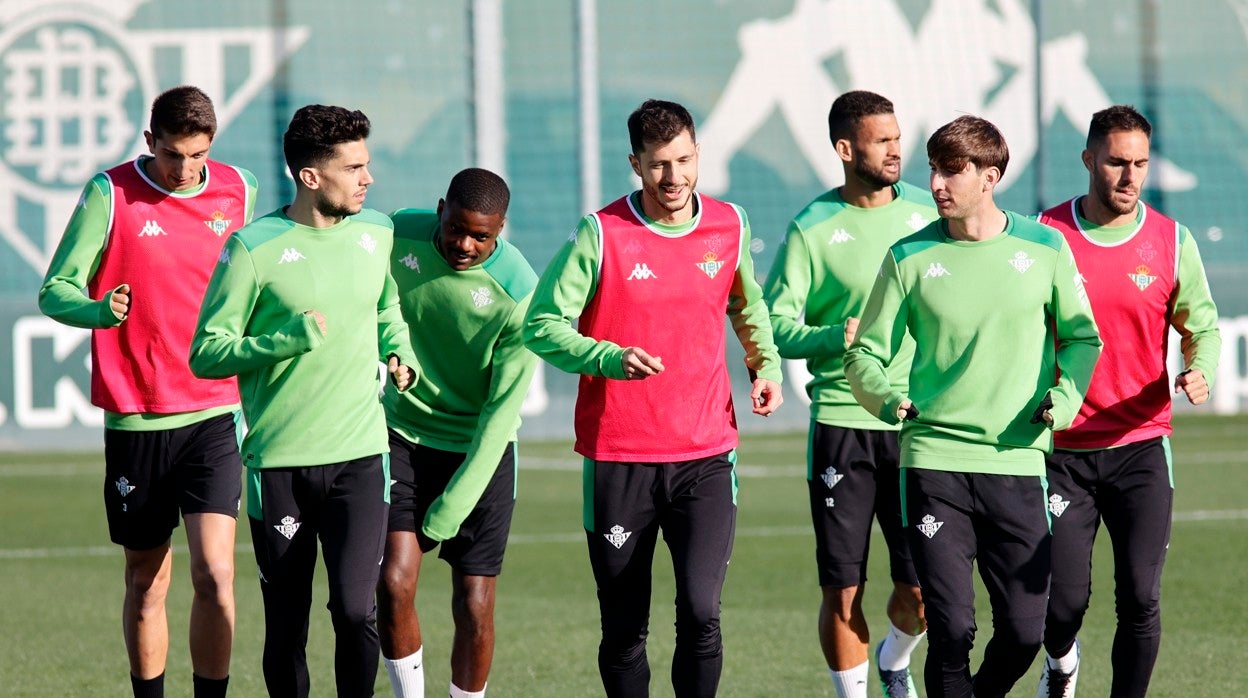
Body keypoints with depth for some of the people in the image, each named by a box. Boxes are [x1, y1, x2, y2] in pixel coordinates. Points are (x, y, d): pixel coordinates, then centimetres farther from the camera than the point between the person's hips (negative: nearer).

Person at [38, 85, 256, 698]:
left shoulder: (238, 191, 5)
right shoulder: (110, 194, -5)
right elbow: (55, 291, -6)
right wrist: (99, 311, -26)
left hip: (214, 414, 1)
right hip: (134, 417, -1)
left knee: (215, 574, -13)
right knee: (146, 582, 8)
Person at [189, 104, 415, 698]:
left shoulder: (378, 233, 7)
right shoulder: (254, 248, -8)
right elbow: (207, 355, -8)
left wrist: (399, 353, 8)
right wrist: (291, 338, -19)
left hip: (360, 455, 2)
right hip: (278, 463, -2)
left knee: (356, 609, -14)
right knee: (286, 629, 5)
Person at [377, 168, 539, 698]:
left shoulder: (518, 291, -18)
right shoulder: (399, 235, -9)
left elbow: (504, 407, -17)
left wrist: (454, 504, -19)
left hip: (479, 450, -2)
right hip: (401, 435, 2)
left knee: (474, 606, -2)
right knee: (394, 583, -14)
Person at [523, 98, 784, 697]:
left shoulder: (730, 225, 5)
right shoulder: (600, 234, -6)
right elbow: (543, 323, -5)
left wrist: (766, 363, 9)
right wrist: (611, 359, -20)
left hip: (706, 456, 1)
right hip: (618, 456, -1)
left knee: (700, 612, -15)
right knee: (624, 630, 5)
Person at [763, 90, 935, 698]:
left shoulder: (928, 212, 6)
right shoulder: (812, 228, -3)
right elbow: (775, 325, -4)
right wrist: (835, 337, -21)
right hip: (841, 424, -2)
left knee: (923, 587, 0)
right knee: (843, 589, 0)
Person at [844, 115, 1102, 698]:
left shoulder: (1043, 247, 5)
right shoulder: (910, 257, 2)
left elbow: (1081, 337, 15)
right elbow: (864, 354, 6)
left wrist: (1064, 397, -4)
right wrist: (888, 400, -15)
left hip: (1017, 462, 1)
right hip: (934, 460, -1)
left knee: (1024, 632, 1)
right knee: (951, 629, -10)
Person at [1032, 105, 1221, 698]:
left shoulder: (1172, 241, 3)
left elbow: (1201, 326, 10)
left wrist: (1200, 370, -12)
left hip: (1140, 447, 1)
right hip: (1063, 448, -1)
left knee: (1141, 600, -8)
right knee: (1066, 598, -1)